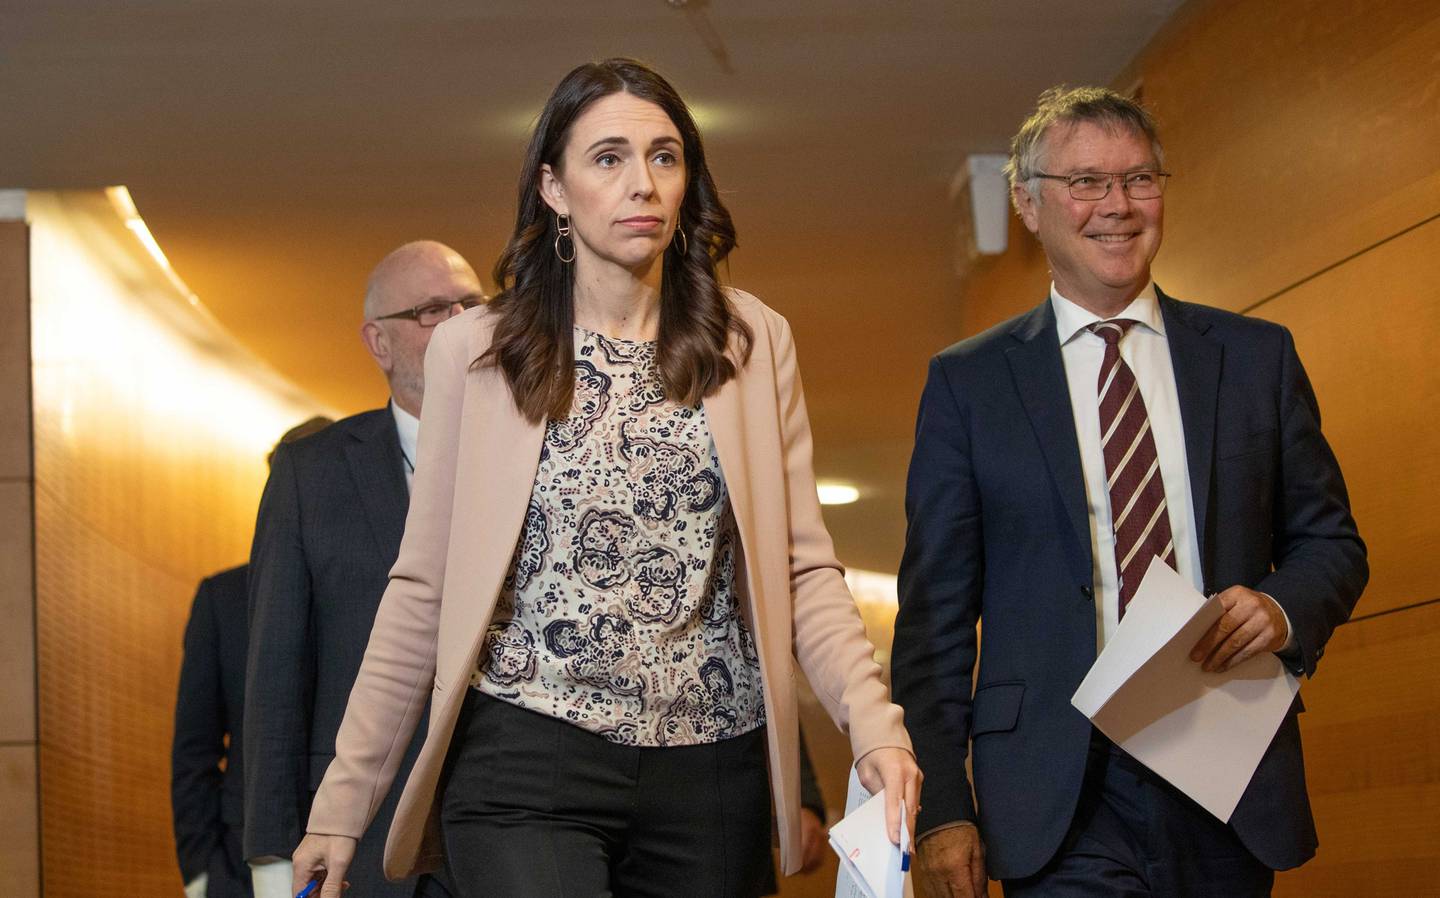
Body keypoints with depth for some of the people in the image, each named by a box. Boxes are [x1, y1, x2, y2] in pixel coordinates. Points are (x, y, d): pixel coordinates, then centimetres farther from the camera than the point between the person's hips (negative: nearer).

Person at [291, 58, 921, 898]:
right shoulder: (477, 351, 4)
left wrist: (874, 722, -11)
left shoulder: (752, 341, 7)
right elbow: (422, 590, 5)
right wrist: (342, 802, 4)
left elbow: (802, 567, 5)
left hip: (711, 774, 2)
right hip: (527, 767, -2)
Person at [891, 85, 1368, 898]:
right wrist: (941, 805, -6)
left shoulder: (1258, 356, 9)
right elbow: (935, 611, 2)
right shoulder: (969, 382, 5)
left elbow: (1331, 541, 14)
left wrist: (1284, 607, -10)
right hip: (1062, 796, -2)